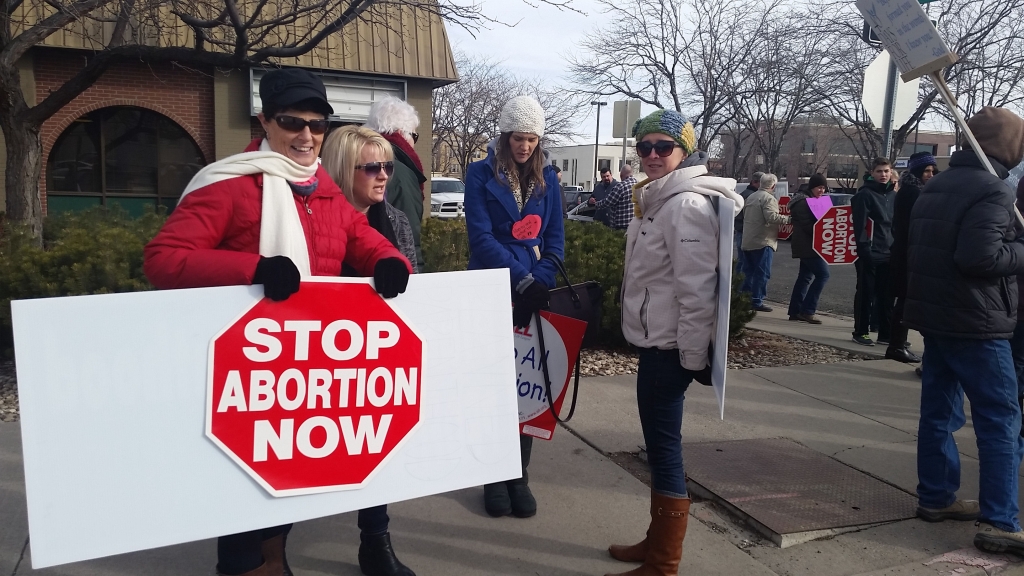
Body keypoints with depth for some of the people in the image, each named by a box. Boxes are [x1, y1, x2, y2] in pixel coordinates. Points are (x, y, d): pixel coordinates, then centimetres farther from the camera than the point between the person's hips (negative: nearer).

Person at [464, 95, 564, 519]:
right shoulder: (481, 174, -3)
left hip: (535, 293, 3)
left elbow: (555, 238, 6)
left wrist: (542, 283, -10)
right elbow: (481, 237, -12)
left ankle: (519, 476, 17)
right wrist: (522, 280, -21)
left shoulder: (547, 177, 8)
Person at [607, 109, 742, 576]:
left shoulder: (688, 204, -17)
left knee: (664, 447, -3)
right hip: (655, 341, 10)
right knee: (659, 445, 15)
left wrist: (694, 354, -20)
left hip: (670, 347, -10)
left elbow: (697, 288, -22)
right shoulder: (658, 199, 15)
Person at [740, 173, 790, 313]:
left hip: (747, 242, 9)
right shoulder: (768, 198, -11)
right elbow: (772, 216, -23)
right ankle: (757, 301, -5)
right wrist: (788, 219, -16)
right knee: (762, 273, -4)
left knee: (748, 272, 15)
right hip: (763, 242, -9)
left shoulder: (750, 197, 16)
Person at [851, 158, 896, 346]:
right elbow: (859, 225, -13)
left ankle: (885, 333, 17)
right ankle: (861, 332, 8)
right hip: (870, 253, -6)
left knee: (887, 295, 9)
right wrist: (864, 248, -20)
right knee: (866, 293, 0)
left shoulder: (893, 195, 14)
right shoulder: (865, 194, -7)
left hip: (888, 253, 6)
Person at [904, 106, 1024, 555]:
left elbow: (914, 248, 19)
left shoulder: (935, 186, 13)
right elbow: (980, 257, -23)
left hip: (933, 314, 9)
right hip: (974, 321, -9)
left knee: (939, 410, 13)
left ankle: (936, 497, 21)